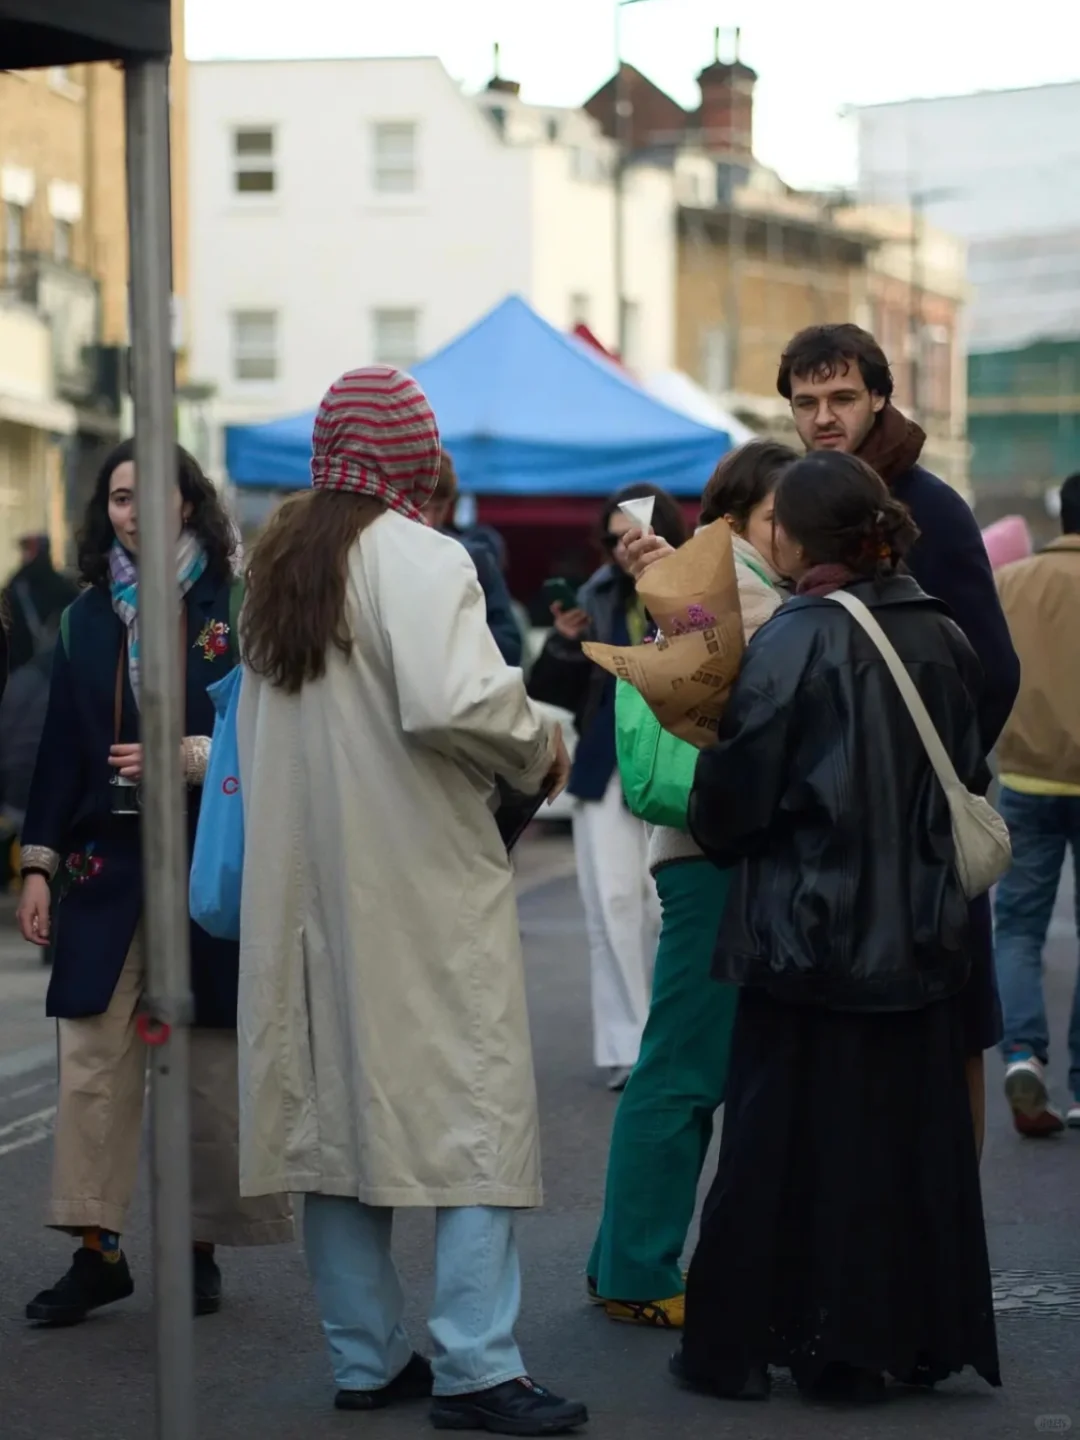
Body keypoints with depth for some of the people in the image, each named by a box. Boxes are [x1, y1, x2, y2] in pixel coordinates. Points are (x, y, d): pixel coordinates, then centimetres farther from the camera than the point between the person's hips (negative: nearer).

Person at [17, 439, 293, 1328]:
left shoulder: (237, 608, -2)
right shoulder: (89, 619, 11)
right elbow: (61, 748, 11)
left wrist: (184, 757, -18)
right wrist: (40, 863, 6)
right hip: (108, 864, 3)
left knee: (211, 1066, 3)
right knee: (93, 1063, -2)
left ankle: (200, 1246, 14)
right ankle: (97, 1248, 4)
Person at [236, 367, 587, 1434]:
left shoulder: (279, 563, 13)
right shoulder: (417, 559, -13)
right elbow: (455, 701, -25)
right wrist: (540, 752, -8)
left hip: (301, 887, 8)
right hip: (418, 884, -8)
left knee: (333, 1107, 10)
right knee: (474, 1108, -3)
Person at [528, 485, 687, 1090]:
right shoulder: (600, 597, 8)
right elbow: (561, 694, 10)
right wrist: (566, 644, -6)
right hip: (606, 768, 4)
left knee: (667, 906, -1)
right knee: (614, 905, 1)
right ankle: (627, 1044, 5)